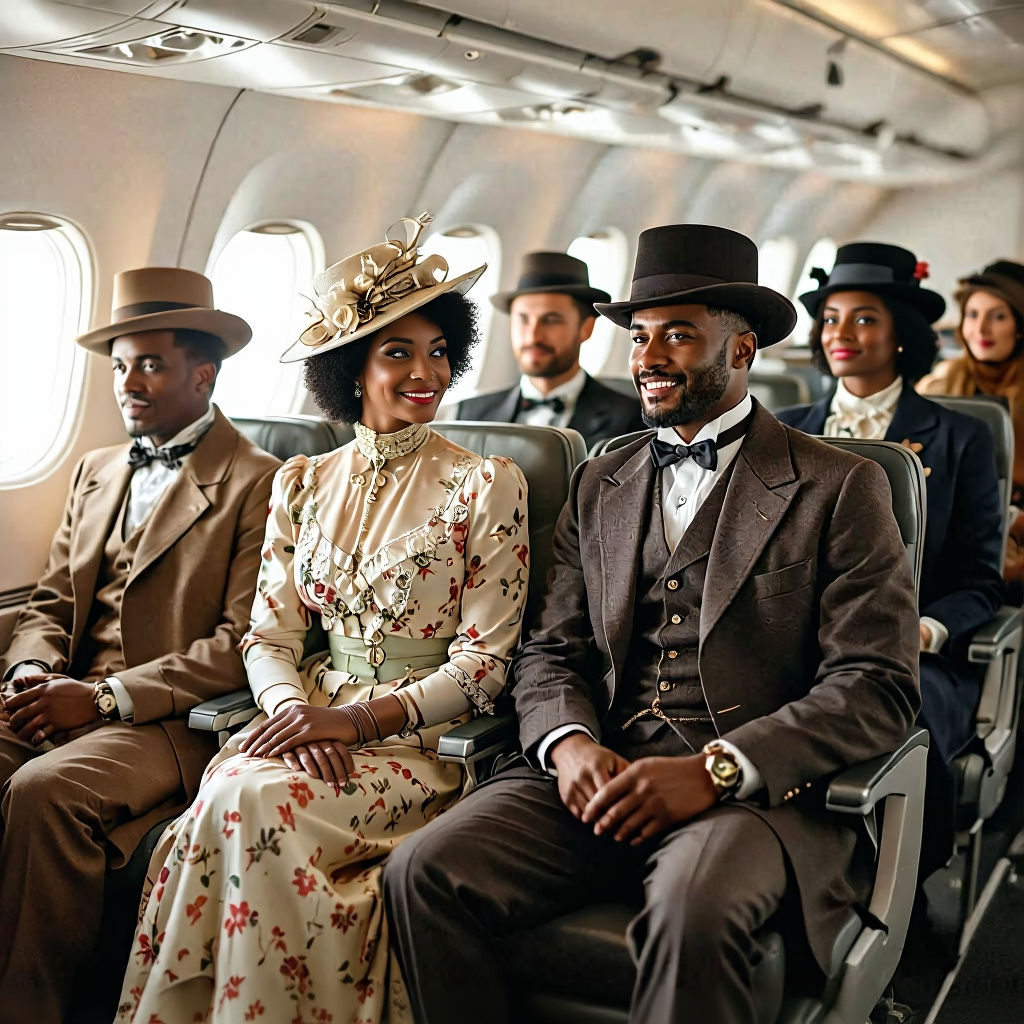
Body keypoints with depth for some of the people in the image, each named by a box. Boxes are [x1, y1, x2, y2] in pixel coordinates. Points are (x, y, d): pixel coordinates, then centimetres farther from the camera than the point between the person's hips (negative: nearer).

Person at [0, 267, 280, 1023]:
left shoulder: (257, 484, -4)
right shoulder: (96, 473, 20)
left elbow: (244, 642, -11)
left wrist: (104, 696, -17)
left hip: (172, 721, -6)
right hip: (62, 704, 7)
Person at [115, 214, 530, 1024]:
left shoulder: (486, 485, -1)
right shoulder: (303, 484, 12)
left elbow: (485, 661, -5)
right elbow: (270, 636, 9)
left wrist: (360, 717, -16)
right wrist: (295, 712, -13)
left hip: (420, 743, -3)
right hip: (304, 727, 4)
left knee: (251, 801, -28)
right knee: (230, 795, -28)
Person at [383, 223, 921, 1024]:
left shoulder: (842, 489, 3)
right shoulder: (598, 486, 18)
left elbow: (879, 688, -5)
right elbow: (552, 651, 15)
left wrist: (715, 770, -17)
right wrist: (568, 743, -9)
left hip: (756, 785, -4)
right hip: (599, 775, 4)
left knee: (695, 912, -36)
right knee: (423, 874, -21)